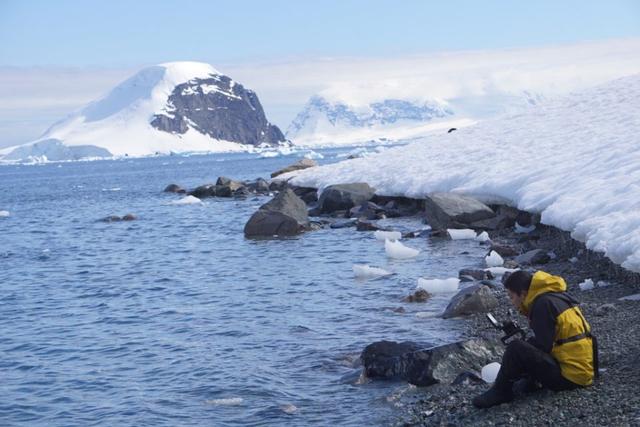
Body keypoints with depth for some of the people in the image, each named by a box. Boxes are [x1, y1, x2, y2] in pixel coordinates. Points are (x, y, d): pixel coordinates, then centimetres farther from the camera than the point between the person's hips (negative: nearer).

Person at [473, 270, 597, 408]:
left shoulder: (543, 304, -15)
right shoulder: (553, 296, 14)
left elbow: (543, 347, -16)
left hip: (569, 375, -10)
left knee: (516, 349, -19)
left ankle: (500, 392, -4)